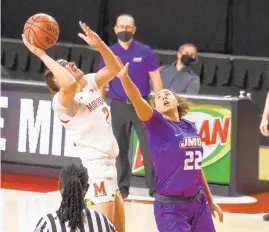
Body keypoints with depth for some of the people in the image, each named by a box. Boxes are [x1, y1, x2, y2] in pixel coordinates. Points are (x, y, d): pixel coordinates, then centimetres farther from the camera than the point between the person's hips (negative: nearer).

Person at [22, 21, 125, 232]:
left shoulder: (90, 83, 11)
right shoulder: (61, 101, -13)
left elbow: (115, 68, 17)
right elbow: (70, 84, -34)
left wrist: (99, 44, 0)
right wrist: (41, 55, -28)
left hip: (110, 166, 9)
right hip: (95, 168, -9)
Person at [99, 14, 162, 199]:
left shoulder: (145, 52, -2)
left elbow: (155, 79, 1)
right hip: (119, 106, 2)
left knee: (149, 147, -7)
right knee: (121, 149, 8)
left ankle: (155, 187, -2)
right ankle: (123, 187, 18)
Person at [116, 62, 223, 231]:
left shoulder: (191, 127, 8)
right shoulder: (157, 125, -7)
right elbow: (138, 100, -26)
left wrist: (210, 201, 23)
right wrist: (125, 78, -44)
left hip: (199, 203, 6)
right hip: (171, 207, -6)